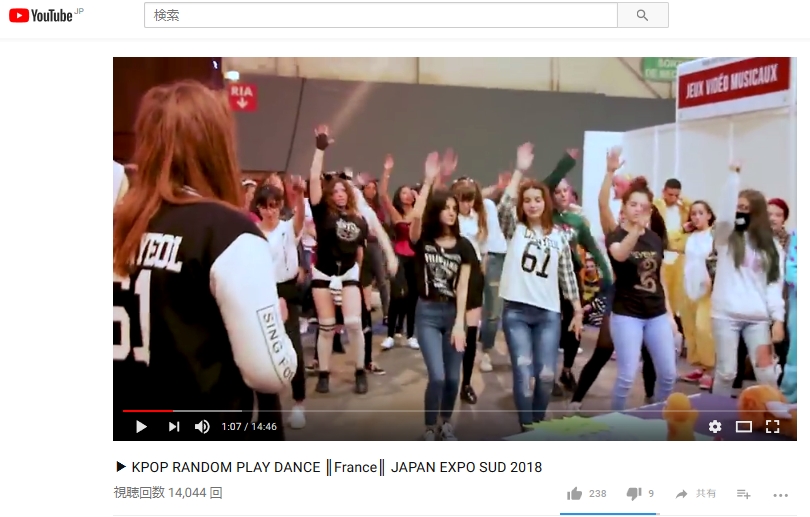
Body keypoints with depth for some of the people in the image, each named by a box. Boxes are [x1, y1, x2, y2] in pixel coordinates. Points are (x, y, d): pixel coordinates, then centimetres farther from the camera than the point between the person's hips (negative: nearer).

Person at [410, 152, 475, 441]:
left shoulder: (463, 246, 2)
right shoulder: (422, 241, -2)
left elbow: (462, 286, -4)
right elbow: (416, 216, -25)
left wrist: (459, 323, -11)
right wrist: (428, 182, -23)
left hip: (453, 313, 2)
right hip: (427, 313, -2)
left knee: (453, 377, 7)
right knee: (437, 375, -11)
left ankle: (446, 423, 32)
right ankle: (430, 428, 12)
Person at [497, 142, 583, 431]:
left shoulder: (559, 236, 10)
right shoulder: (515, 229, 4)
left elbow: (568, 276, 12)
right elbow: (503, 208, -18)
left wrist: (578, 310, 11)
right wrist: (520, 171, -23)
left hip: (549, 313, 2)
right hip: (516, 310, -2)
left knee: (546, 375, 0)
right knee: (524, 372, -6)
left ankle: (539, 424, 23)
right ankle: (526, 428, 8)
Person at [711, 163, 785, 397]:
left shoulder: (771, 245, 10)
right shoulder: (726, 236, 6)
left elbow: (775, 284, 5)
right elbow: (725, 214, -16)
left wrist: (778, 318, -3)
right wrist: (734, 176, -17)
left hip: (758, 318, 2)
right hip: (726, 314, -2)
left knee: (767, 373, 1)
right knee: (726, 371, 1)